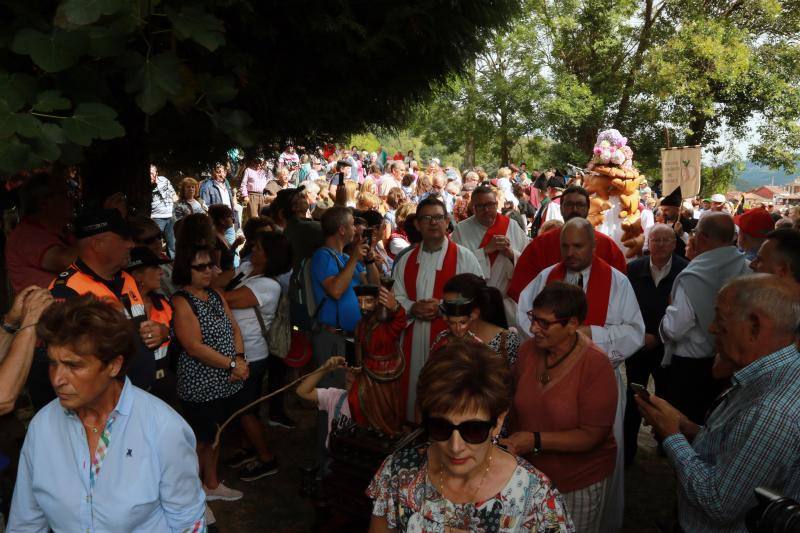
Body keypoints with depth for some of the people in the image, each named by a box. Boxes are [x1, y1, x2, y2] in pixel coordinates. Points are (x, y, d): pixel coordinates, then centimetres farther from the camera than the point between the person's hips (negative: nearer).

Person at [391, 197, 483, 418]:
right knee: (414, 390, 8)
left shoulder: (464, 257, 0)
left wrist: (443, 307, -16)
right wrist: (413, 308, -9)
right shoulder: (406, 261, 12)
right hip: (414, 339, 4)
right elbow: (396, 297, 12)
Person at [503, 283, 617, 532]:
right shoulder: (528, 349, -7)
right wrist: (513, 444, -6)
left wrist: (536, 441, -30)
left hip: (580, 483, -4)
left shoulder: (595, 365, -22)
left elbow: (592, 435, -22)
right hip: (529, 473, 4)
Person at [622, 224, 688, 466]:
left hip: (668, 348, -1)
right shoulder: (633, 268, -4)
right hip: (637, 344, 1)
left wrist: (658, 338, -12)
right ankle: (627, 448, 21)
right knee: (632, 400, 8)